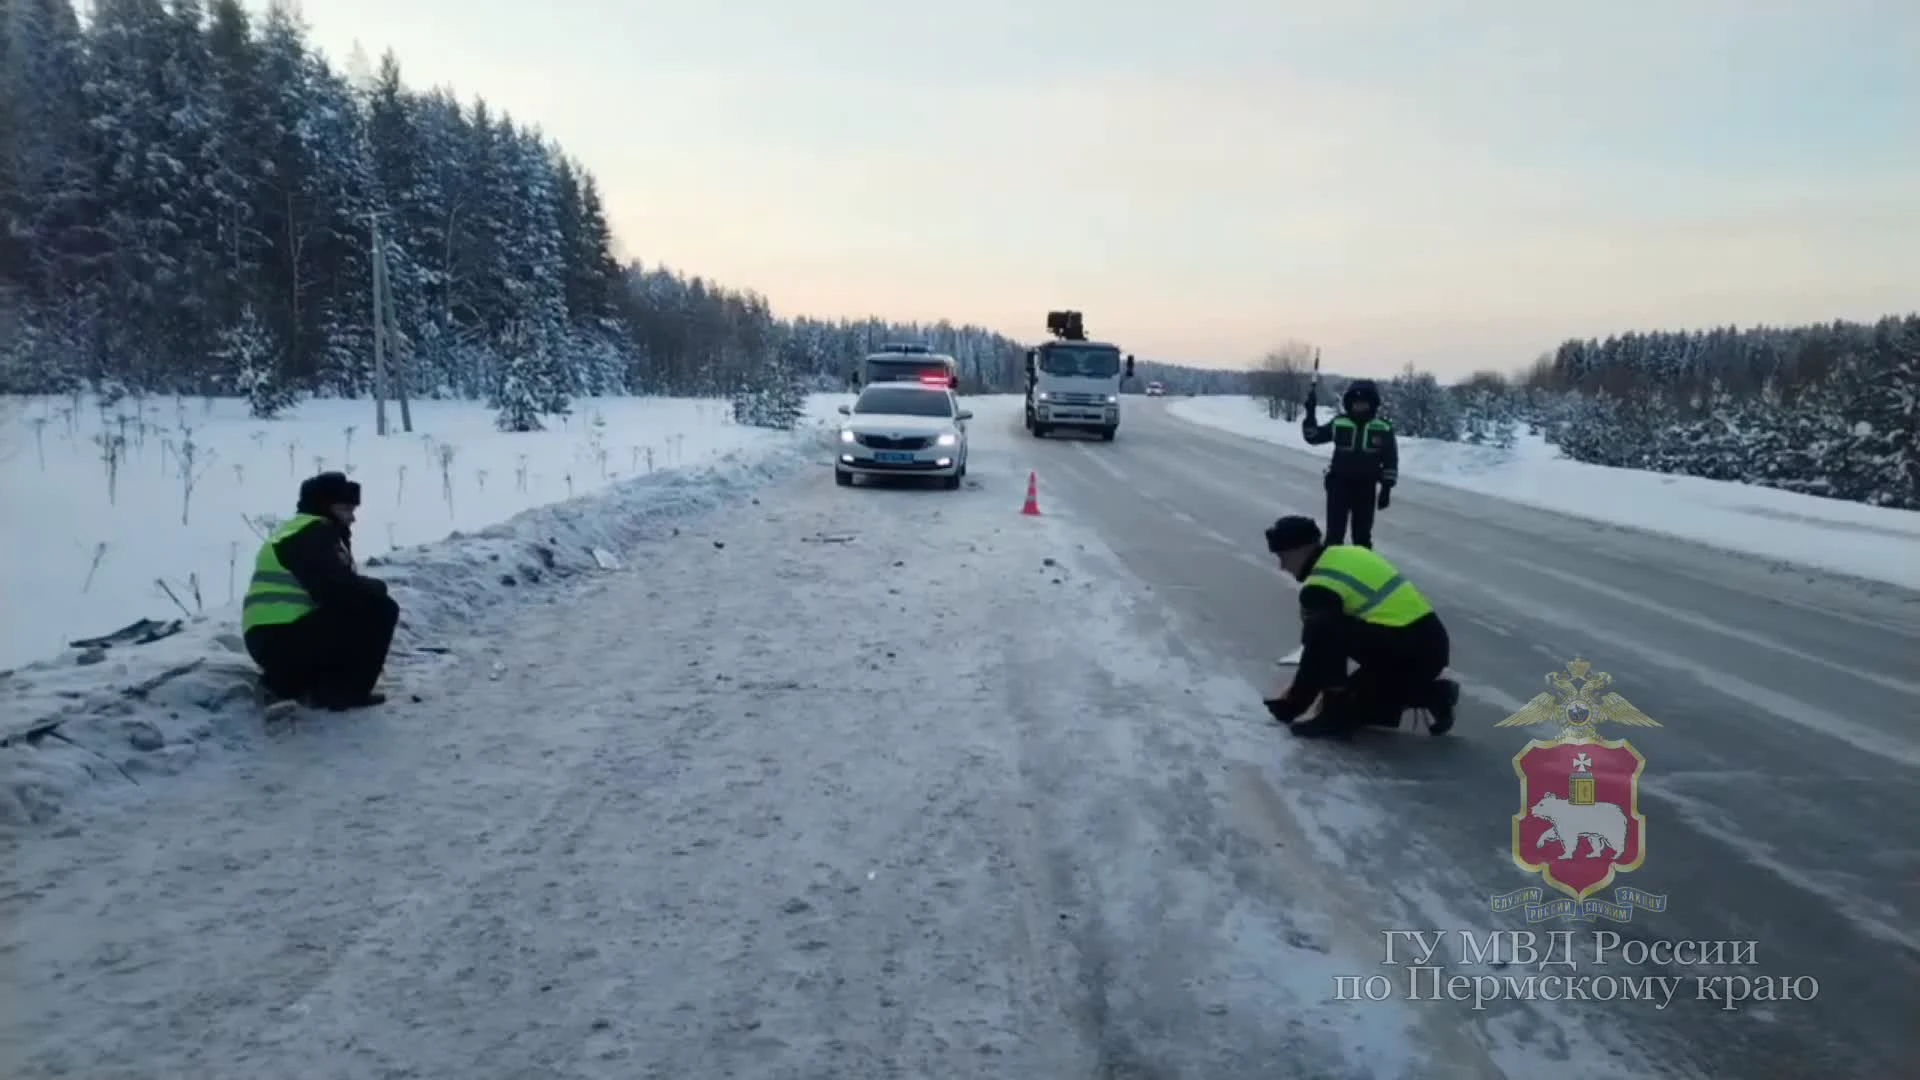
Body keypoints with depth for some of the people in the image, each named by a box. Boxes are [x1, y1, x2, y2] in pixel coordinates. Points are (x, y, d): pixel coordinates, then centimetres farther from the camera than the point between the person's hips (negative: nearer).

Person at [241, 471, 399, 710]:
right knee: (381, 609, -13)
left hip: (270, 641, 10)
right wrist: (377, 587, -5)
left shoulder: (299, 532, 24)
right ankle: (345, 691, -11)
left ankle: (290, 680, 15)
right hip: (283, 641, -10)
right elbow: (338, 590, -22)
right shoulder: (312, 533, -9)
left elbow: (330, 591, 22)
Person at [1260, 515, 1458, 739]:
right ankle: (1430, 694, 15)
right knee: (1354, 698, 20)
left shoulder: (1320, 585, -13)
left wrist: (1291, 705, 2)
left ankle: (1336, 713, -9)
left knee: (1321, 631, -18)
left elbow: (1318, 651, -10)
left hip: (1410, 650, -10)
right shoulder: (1349, 555, 15)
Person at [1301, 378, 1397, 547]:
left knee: (1363, 535, 11)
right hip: (1339, 483, 0)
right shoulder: (1339, 423, -2)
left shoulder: (1383, 427, -3)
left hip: (1366, 487, 0)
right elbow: (1313, 437, 6)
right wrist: (1310, 416, -9)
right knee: (1334, 533, -1)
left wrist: (1386, 488, -2)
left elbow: (1391, 460, 1)